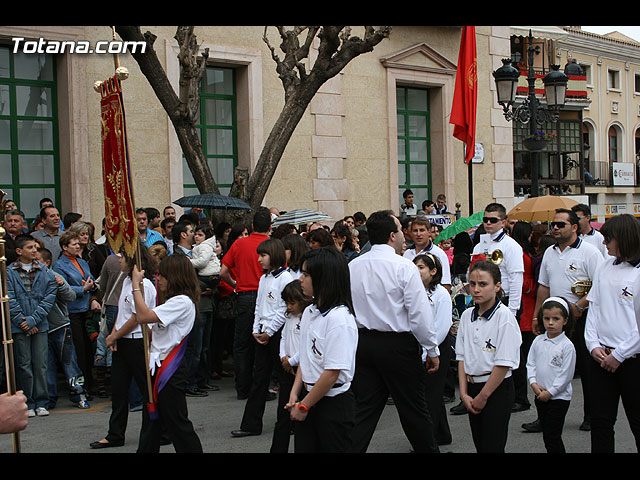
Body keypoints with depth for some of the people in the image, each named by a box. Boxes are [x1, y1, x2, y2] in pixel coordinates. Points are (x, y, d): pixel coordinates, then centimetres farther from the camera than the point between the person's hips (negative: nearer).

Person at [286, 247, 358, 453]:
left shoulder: (339, 318, -19)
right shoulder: (309, 312, 8)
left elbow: (333, 372, -21)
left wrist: (304, 406, -14)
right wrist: (295, 393, 2)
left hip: (334, 404, -8)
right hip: (308, 396, 8)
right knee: (304, 447, 11)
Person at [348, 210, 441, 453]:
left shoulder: (353, 266, 4)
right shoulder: (403, 266, -13)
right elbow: (420, 313, -14)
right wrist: (432, 350, -5)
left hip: (363, 342, 5)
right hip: (398, 344, -5)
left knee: (364, 408, 9)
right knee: (413, 408, 8)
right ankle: (428, 448, 22)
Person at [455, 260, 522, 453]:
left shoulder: (504, 315, -12)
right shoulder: (467, 316, 7)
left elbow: (504, 364, -15)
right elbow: (462, 356, 9)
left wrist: (483, 396, -12)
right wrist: (464, 394, 0)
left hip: (497, 388, -6)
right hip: (472, 385, 6)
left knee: (492, 446, -6)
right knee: (479, 444, 10)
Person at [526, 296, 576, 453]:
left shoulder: (567, 346, -13)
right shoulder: (538, 341, 3)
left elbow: (566, 375, -13)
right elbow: (530, 363, 8)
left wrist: (550, 392, -12)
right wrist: (534, 383, -7)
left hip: (559, 397, -6)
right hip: (540, 397, 6)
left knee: (552, 437, -6)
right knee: (547, 435, 14)